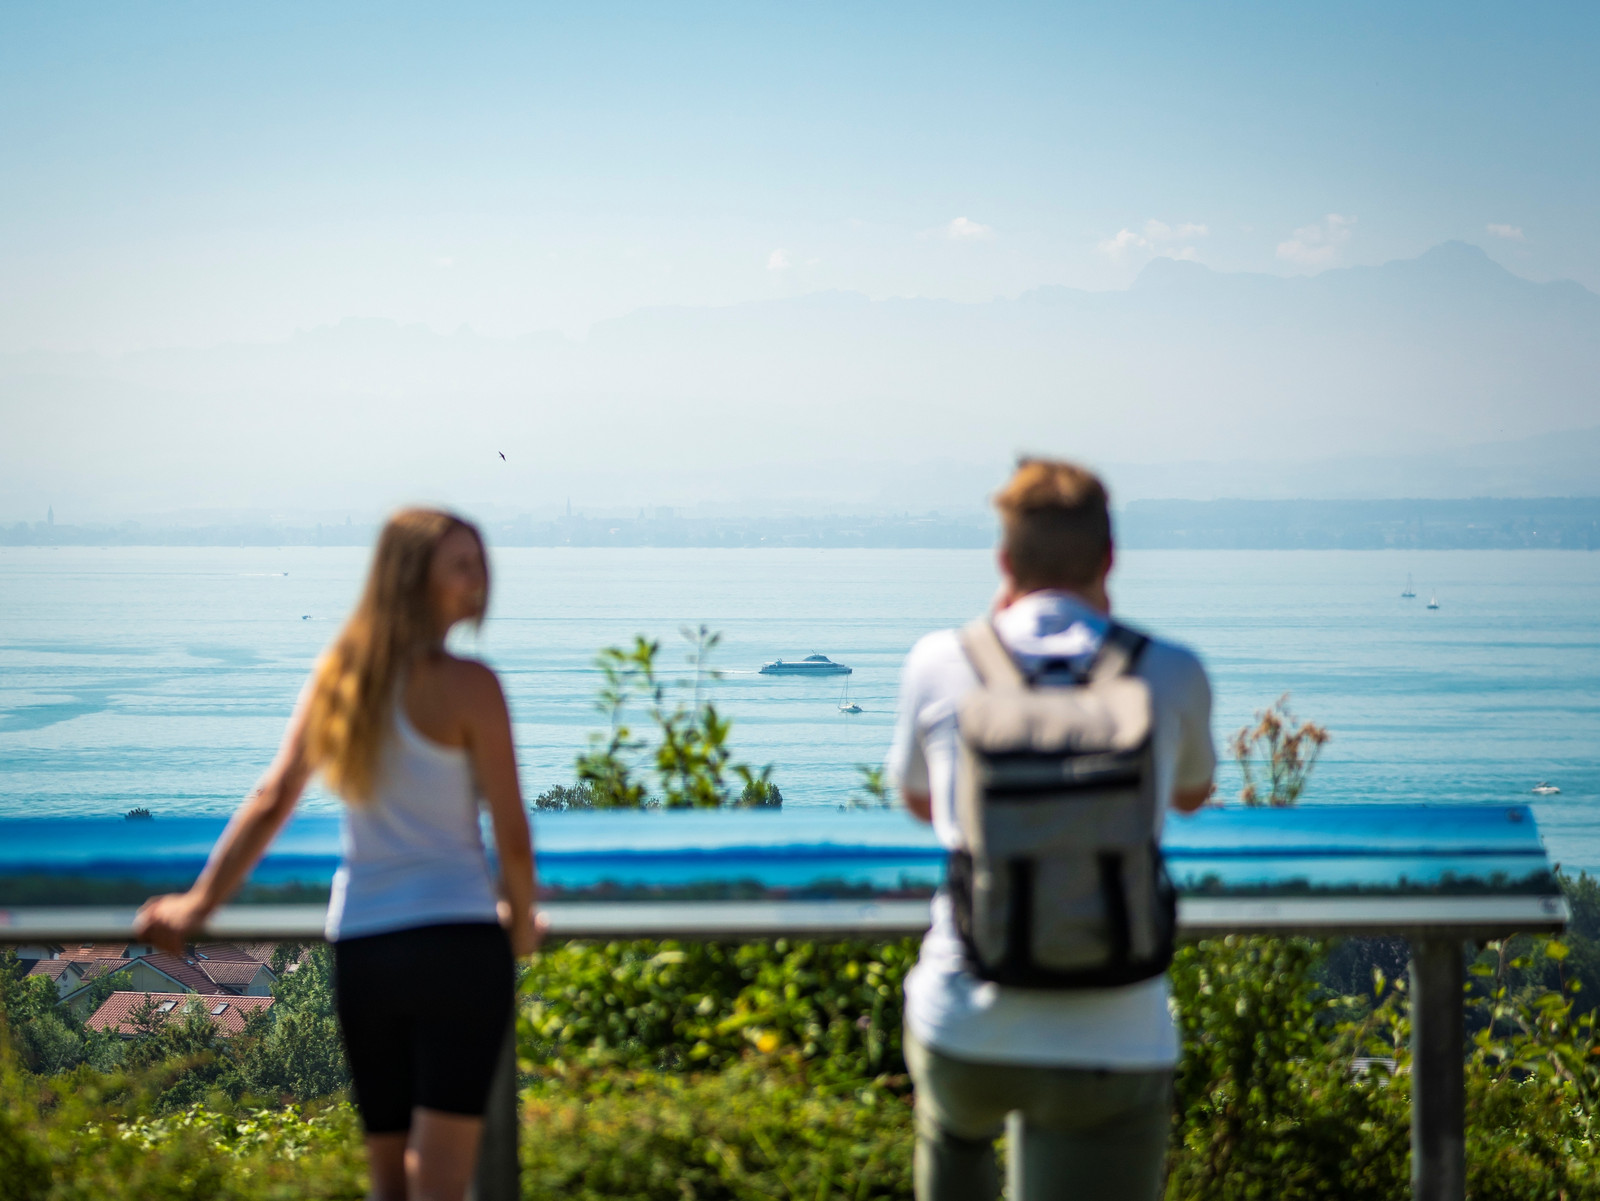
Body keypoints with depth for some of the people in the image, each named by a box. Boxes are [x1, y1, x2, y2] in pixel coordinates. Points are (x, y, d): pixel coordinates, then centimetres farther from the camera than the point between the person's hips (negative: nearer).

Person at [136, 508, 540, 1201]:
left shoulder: (335, 678, 8)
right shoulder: (466, 686, -9)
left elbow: (270, 800, 6)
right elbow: (511, 836, -6)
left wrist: (199, 904, 11)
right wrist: (521, 922, 11)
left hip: (358, 944, 6)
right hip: (457, 938, -6)